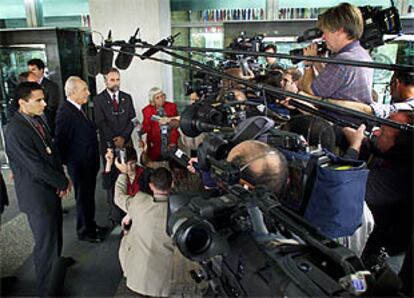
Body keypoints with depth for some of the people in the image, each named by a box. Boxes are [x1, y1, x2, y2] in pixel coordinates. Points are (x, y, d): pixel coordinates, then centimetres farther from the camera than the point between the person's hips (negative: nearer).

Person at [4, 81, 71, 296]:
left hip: (52, 189, 8)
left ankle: (56, 265, 48)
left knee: (55, 235, 24)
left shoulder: (37, 119, 3)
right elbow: (37, 167, -23)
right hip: (37, 195, -8)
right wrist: (63, 182, -11)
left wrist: (62, 179, -4)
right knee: (45, 243, 4)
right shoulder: (15, 131, -23)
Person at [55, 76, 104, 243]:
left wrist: (94, 158, 13)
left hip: (89, 163, 8)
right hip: (79, 165, -8)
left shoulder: (79, 109, 7)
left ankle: (90, 224, 38)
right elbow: (60, 141, -21)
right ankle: (84, 231, 25)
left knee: (88, 196, 21)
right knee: (83, 197, 8)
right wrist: (68, 161, -12)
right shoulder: (65, 112, -22)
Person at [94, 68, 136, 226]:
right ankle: (114, 213, 5)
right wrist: (114, 140, -12)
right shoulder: (98, 99, 3)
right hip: (109, 144, -2)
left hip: (126, 143, 3)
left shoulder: (127, 98, 12)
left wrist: (123, 137, -7)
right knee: (111, 178, -1)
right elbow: (101, 123, -5)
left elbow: (132, 119, 7)